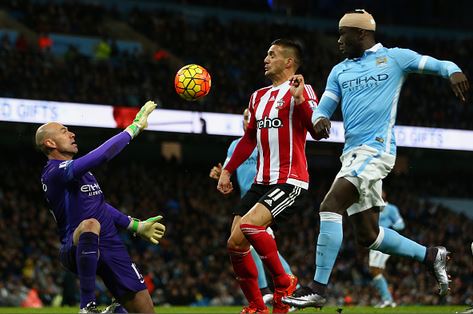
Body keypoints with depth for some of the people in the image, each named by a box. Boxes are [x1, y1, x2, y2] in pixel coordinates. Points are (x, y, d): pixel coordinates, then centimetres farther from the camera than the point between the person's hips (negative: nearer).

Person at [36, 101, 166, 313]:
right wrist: (136, 126, -16)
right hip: (77, 250, -9)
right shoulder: (56, 172, -13)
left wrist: (136, 226, 24)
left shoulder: (74, 170, 19)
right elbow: (101, 155, -25)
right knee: (90, 224, -44)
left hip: (110, 248, 9)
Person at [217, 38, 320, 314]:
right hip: (262, 182, 8)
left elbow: (318, 130, -21)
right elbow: (249, 139, 27)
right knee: (235, 243, 2)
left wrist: (300, 100, -32)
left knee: (249, 224, -27)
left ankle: (284, 283, -8)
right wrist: (228, 170, 23)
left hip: (291, 182, -8)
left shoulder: (300, 90, -7)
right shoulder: (259, 96, 17)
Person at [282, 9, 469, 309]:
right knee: (368, 235, 9)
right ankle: (431, 255, 28)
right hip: (352, 154, 8)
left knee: (331, 205, -23)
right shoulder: (340, 71, 21)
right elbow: (323, 108, 16)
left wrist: (454, 71, -21)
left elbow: (439, 65, 3)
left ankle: (318, 288, -24)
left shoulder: (394, 58, 4)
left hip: (376, 148, -8)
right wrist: (319, 120, -8)